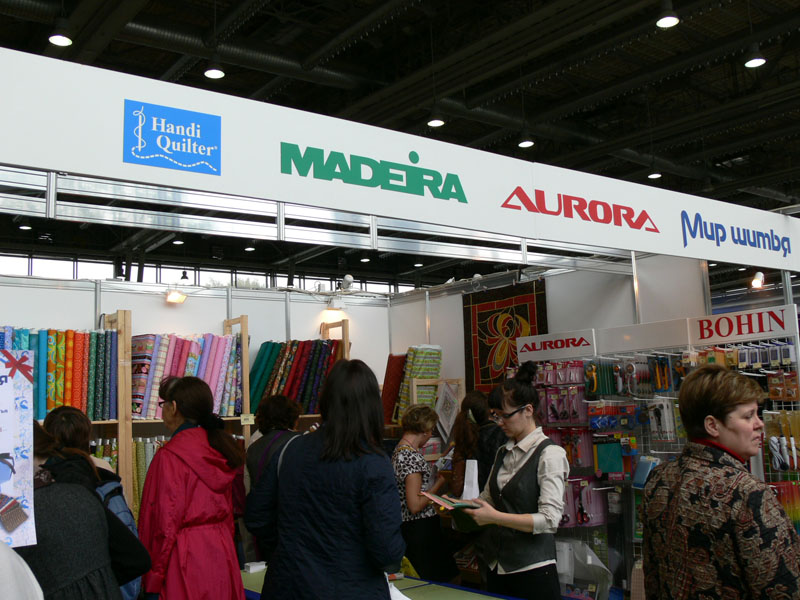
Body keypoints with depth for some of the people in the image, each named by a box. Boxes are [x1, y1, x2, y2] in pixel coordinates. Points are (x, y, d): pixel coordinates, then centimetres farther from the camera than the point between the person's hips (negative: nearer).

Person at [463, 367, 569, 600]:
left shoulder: (550, 454, -12)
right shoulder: (503, 453, 9)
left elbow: (549, 519, -18)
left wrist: (496, 517, -25)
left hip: (532, 571, -6)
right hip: (497, 566, 6)